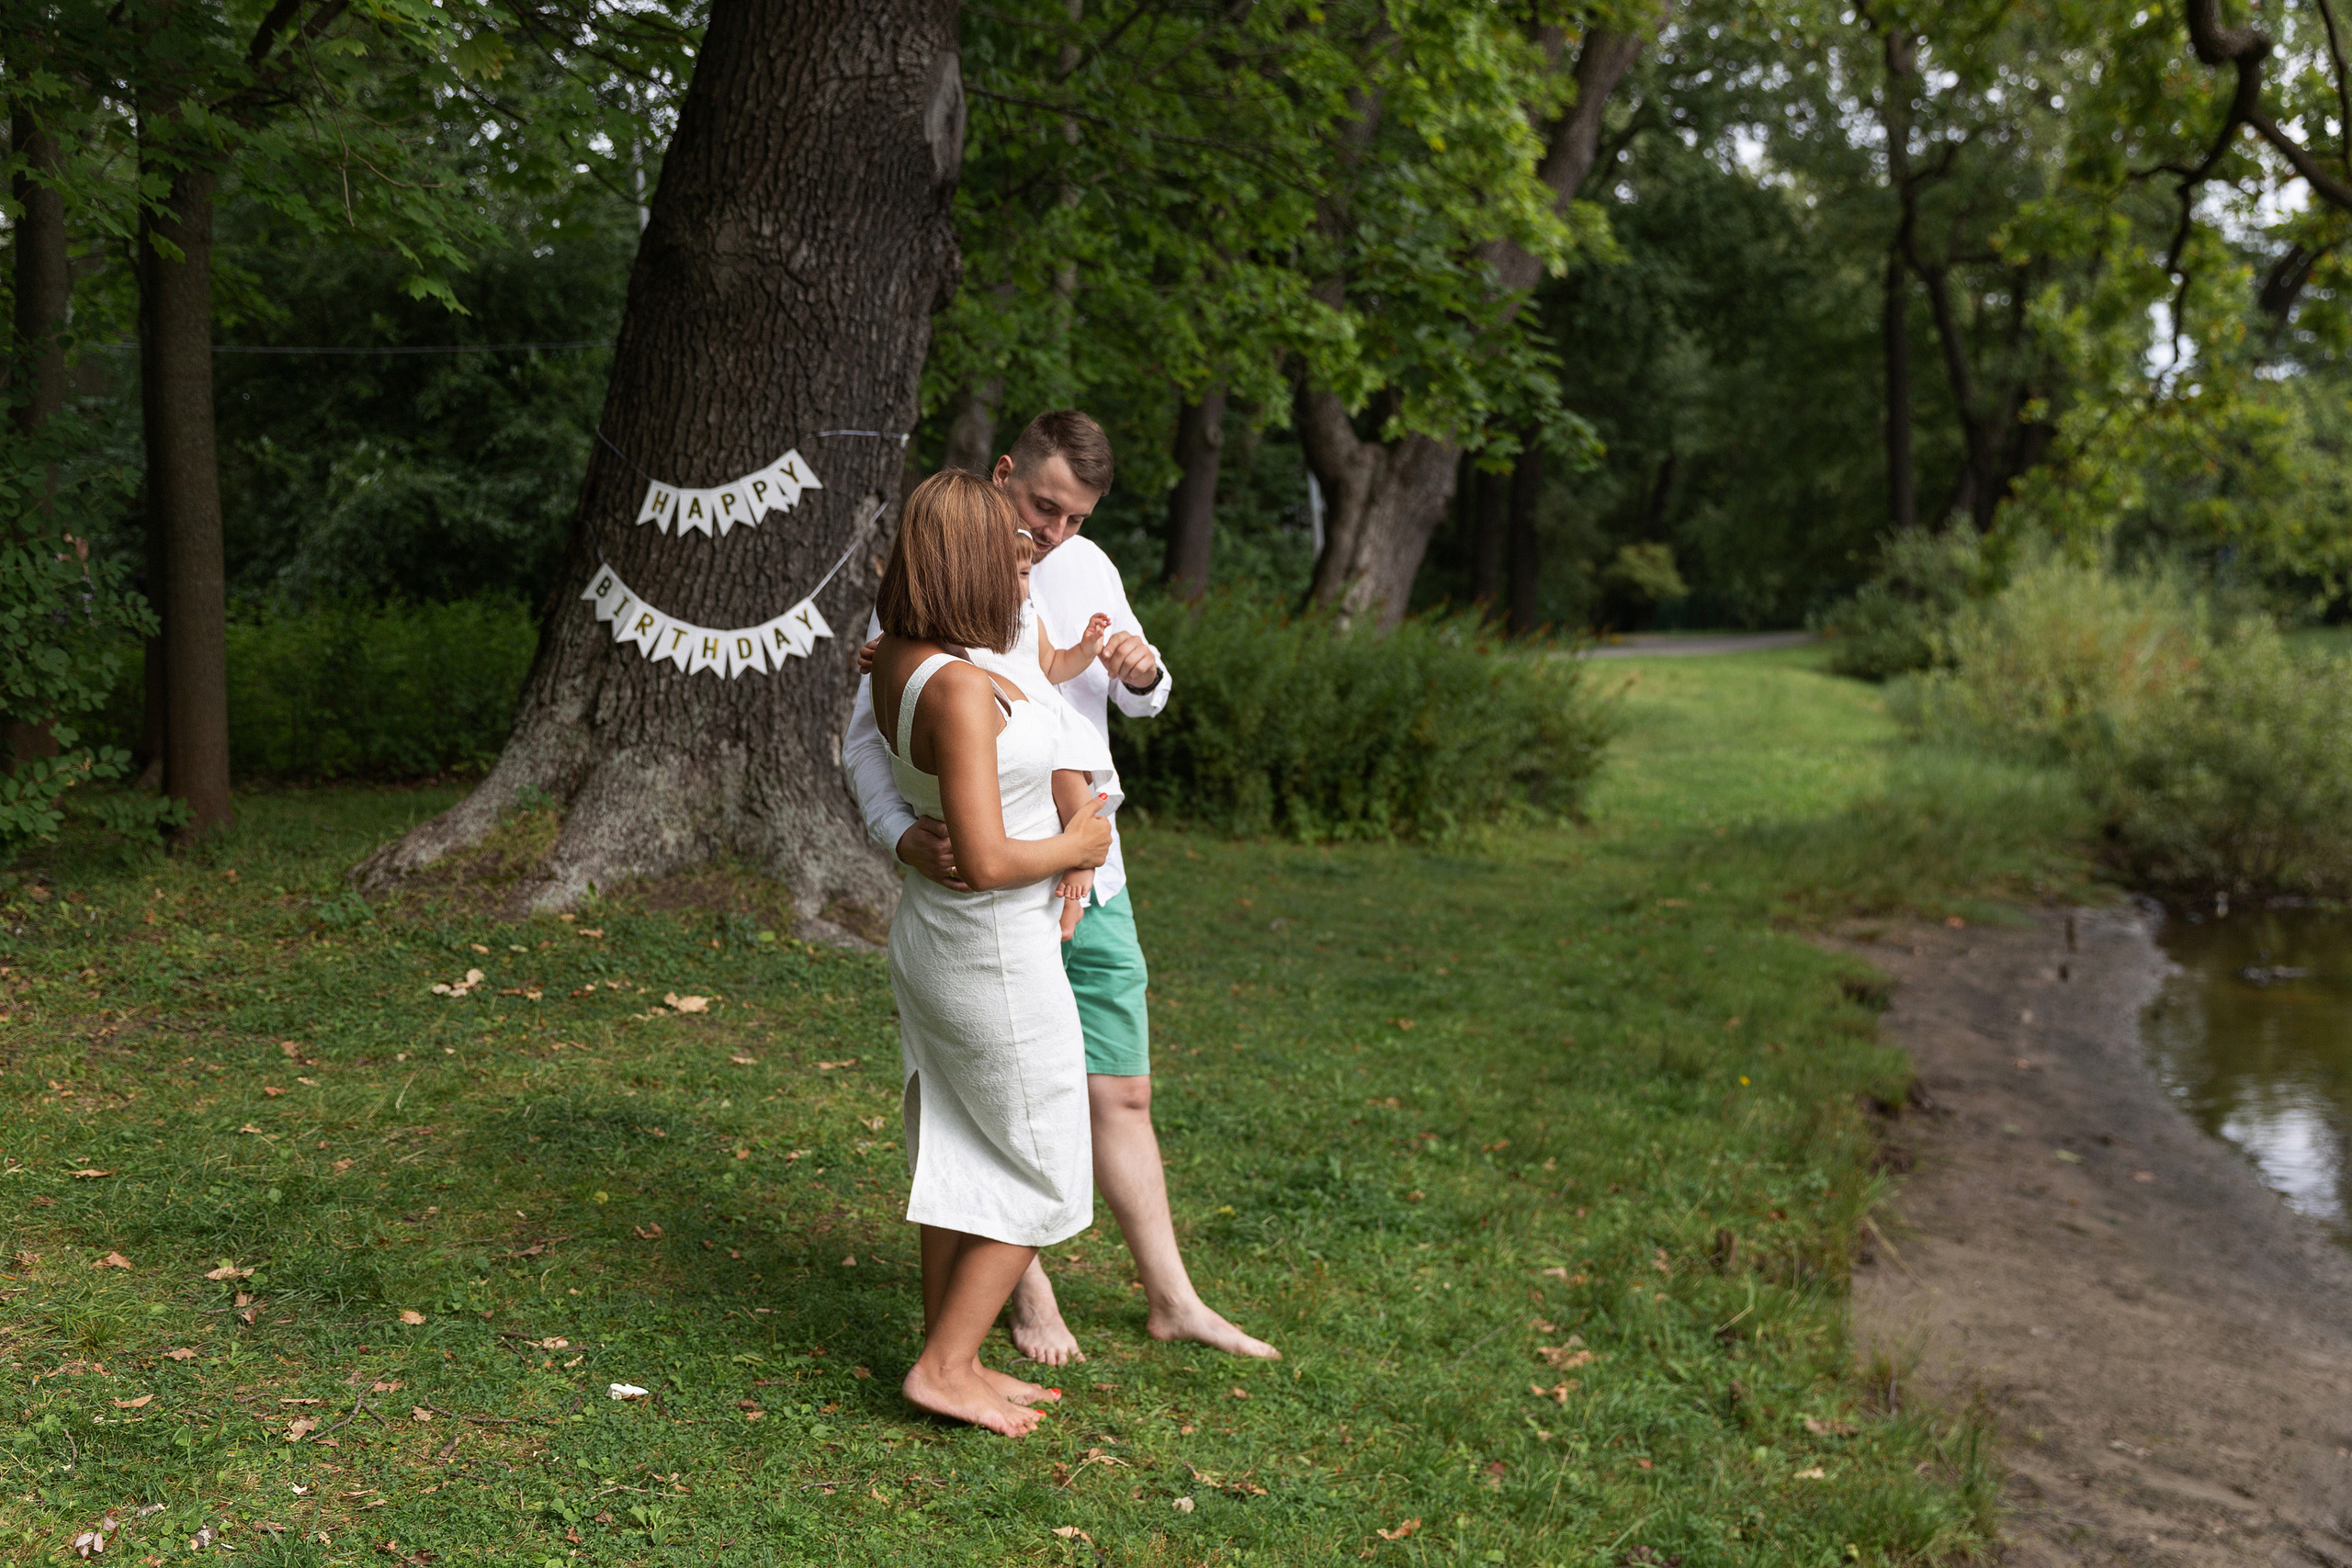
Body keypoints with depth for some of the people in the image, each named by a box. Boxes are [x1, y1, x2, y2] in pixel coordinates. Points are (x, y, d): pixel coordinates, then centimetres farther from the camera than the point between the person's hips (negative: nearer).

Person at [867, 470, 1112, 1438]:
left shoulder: (895, 660, 1)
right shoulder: (958, 688, -27)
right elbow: (985, 861, -29)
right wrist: (1075, 846, -13)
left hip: (933, 938, 9)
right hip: (996, 959, -9)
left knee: (960, 1164, 17)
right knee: (1046, 1176, 7)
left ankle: (950, 1359, 27)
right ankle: (944, 1368, 11)